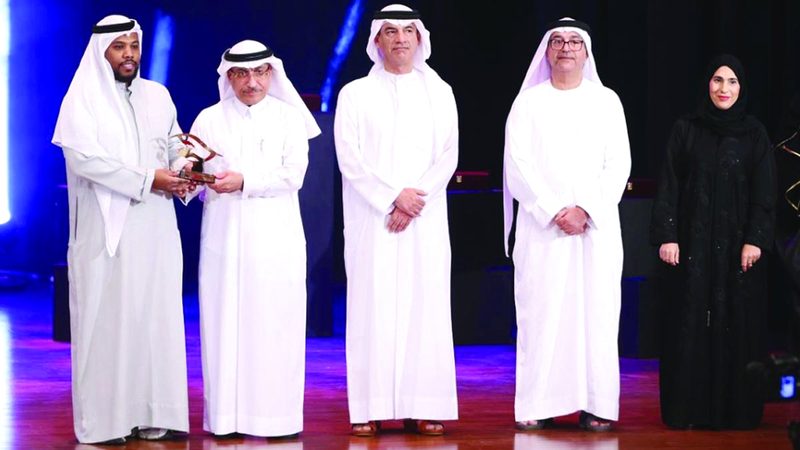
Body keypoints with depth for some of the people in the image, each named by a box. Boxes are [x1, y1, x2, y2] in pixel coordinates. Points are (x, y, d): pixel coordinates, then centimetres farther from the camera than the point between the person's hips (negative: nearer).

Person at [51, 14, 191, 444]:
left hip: (155, 227, 5)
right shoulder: (82, 98, -3)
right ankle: (103, 420, -2)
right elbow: (84, 156, -14)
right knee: (106, 317, -4)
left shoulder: (157, 95, 13)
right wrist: (147, 180, -16)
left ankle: (153, 414, 5)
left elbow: (175, 144, 19)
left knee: (156, 315, 2)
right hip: (106, 228, -5)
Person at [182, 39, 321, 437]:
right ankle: (227, 417, 1)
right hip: (224, 236, 1)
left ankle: (276, 416, 1)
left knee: (275, 324, -4)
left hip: (275, 237, -1)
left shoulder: (289, 118, 8)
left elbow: (293, 175, -3)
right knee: (225, 322, -2)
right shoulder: (209, 120, 11)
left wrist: (244, 182, -13)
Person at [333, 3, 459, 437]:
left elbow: (448, 156, 3)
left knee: (425, 307, -2)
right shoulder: (355, 94, 5)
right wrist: (394, 196, -13)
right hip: (372, 219, -1)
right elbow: (349, 158, -3)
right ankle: (370, 409, -4)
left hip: (425, 221, 2)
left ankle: (422, 407, 0)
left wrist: (416, 199, -10)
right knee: (373, 307, -5)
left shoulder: (439, 92, 10)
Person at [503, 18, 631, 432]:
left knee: (596, 311, -2)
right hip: (541, 225, -1)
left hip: (597, 225, 1)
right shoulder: (528, 102, 7)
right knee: (540, 312, -5)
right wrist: (554, 211, -12)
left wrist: (585, 210, -10)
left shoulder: (606, 101, 9)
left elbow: (618, 165, 2)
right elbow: (518, 164, -1)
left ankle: (596, 405, -1)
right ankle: (538, 405, -4)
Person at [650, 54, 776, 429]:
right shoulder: (685, 130, 4)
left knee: (735, 326, 0)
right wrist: (667, 235, -8)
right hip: (692, 244, 0)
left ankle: (734, 408, 6)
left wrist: (755, 241, -9)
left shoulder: (754, 135, 4)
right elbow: (669, 186, 1)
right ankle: (686, 408, 4)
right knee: (689, 326, 0)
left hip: (735, 246, 0)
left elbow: (763, 194, 1)